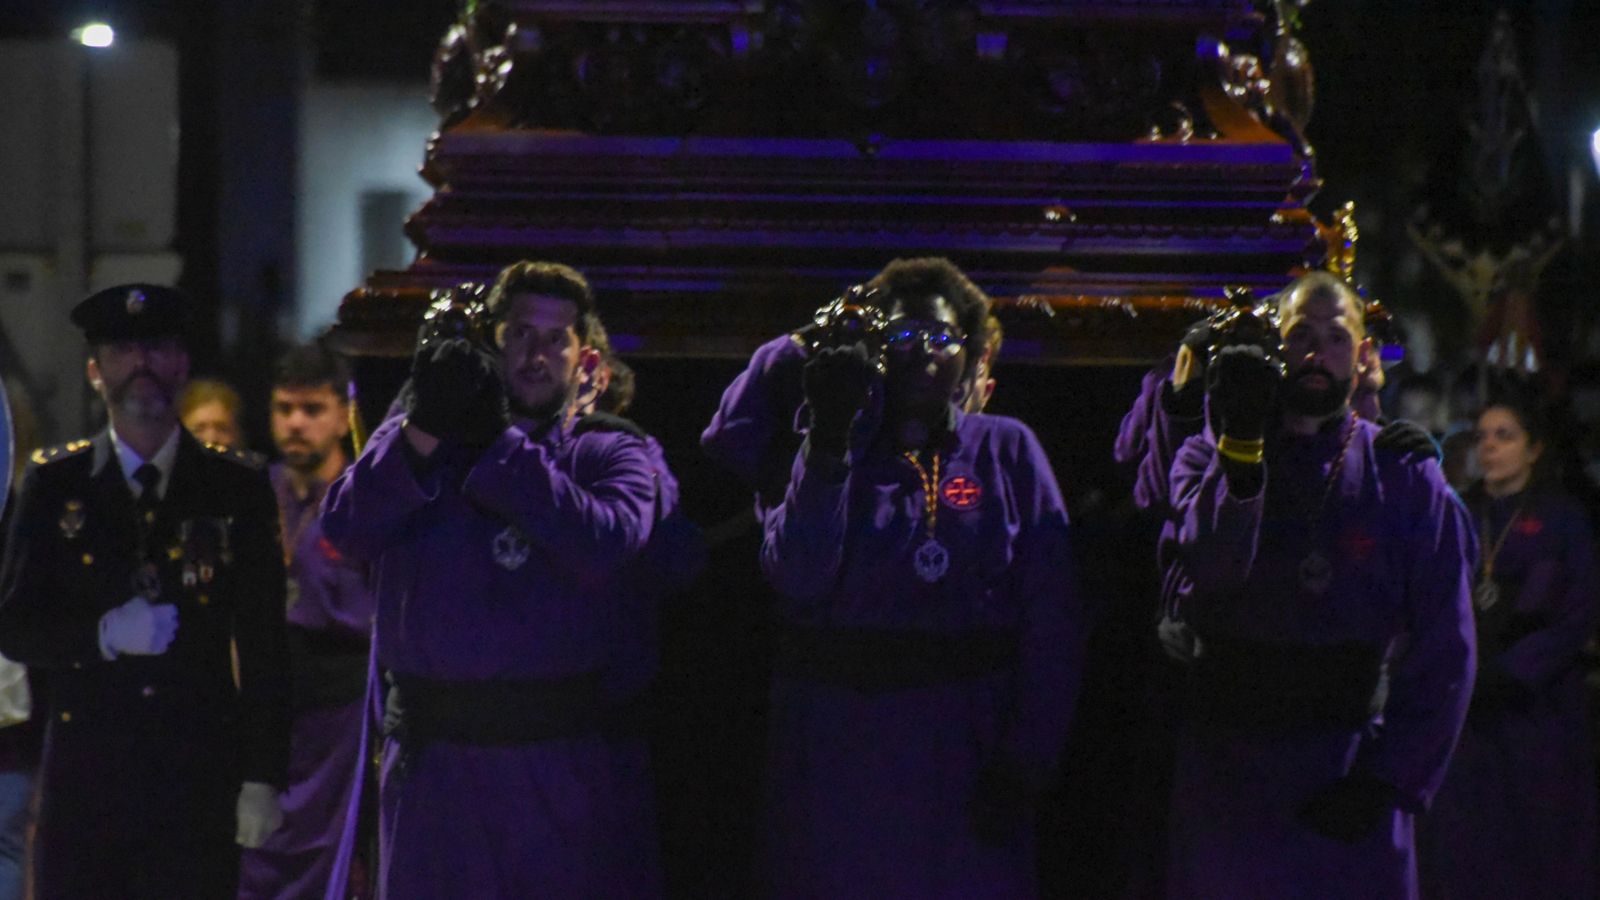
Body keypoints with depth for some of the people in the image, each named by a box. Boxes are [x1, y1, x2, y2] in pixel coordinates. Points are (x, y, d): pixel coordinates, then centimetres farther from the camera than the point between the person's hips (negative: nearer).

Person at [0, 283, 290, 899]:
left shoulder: (236, 489, 7)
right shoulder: (55, 485, 7)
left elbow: (264, 647, 5)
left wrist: (263, 778, 0)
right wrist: (104, 634, -15)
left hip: (200, 775, 0)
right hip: (85, 775, 0)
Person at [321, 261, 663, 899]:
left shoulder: (611, 456, 9)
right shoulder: (410, 442, 13)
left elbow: (604, 545, -14)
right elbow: (346, 530, -7)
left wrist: (500, 443, -13)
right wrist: (424, 428, -19)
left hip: (567, 767, -1)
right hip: (434, 759, 1)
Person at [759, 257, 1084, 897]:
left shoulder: (1007, 450, 6)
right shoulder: (832, 451, 7)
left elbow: (1052, 616, 0)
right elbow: (799, 581, -11)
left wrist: (1027, 758, -7)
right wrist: (828, 444, -16)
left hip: (965, 744, 0)